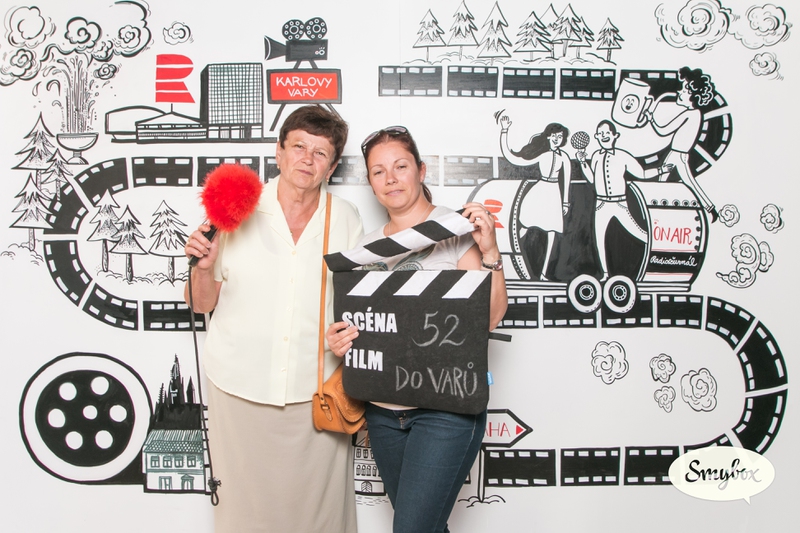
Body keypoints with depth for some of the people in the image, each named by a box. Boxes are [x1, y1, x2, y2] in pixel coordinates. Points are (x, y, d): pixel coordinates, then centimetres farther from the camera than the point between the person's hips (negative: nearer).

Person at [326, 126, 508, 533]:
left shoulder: (455, 228, -6)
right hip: (384, 411, 6)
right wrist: (340, 340, -3)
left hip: (446, 408, -5)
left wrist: (489, 251, -22)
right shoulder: (368, 246, 10)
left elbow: (490, 318, -11)